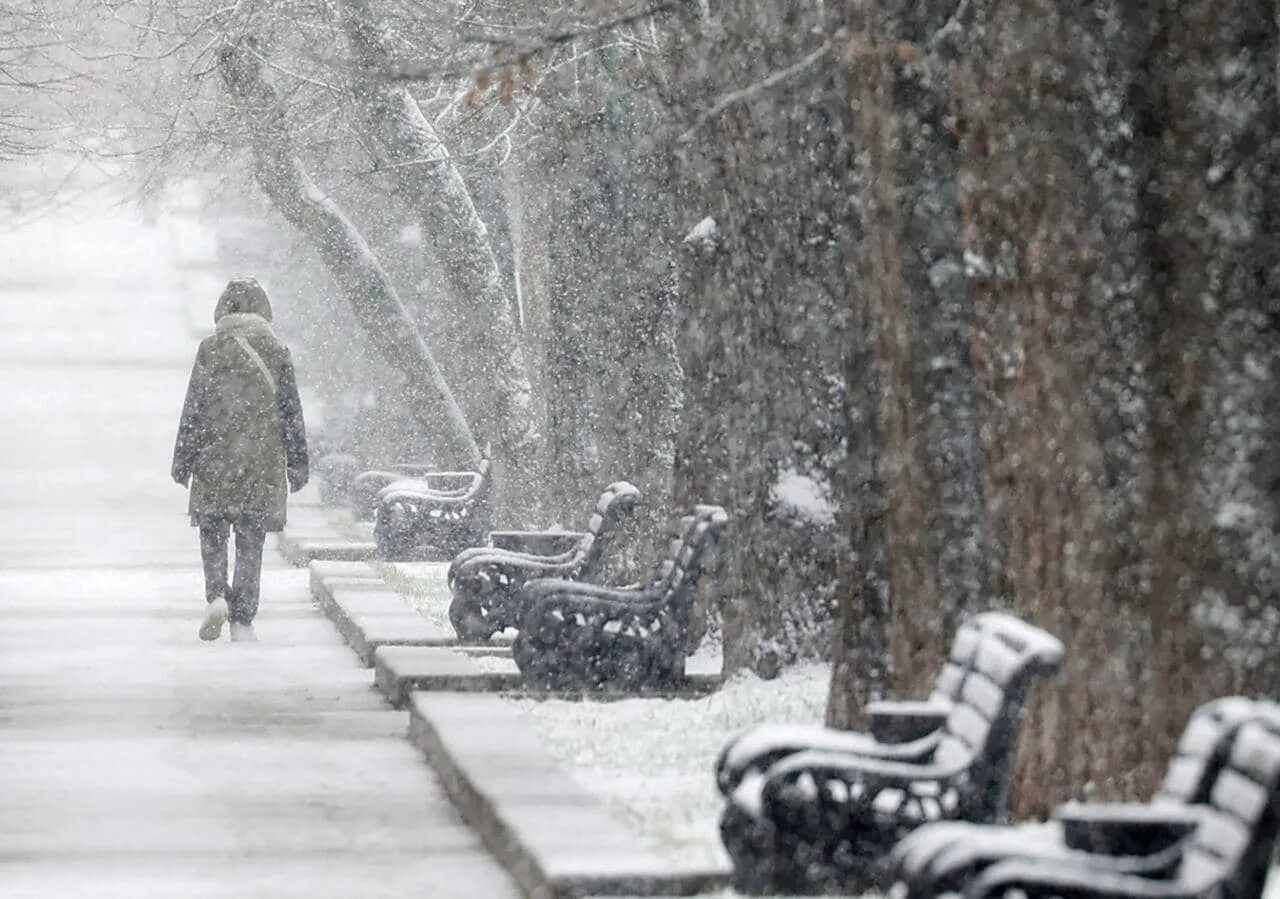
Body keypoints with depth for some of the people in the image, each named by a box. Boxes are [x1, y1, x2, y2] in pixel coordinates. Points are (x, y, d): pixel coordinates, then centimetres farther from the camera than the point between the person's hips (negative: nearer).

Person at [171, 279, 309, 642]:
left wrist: (183, 462, 5)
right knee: (251, 542, 6)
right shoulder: (276, 351, 1)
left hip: (216, 461, -1)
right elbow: (291, 412, 4)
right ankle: (242, 620, 4)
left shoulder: (210, 349, -4)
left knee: (213, 533, 12)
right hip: (262, 462, 1)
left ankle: (217, 595, -11)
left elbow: (193, 410, -2)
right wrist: (297, 463, 11)